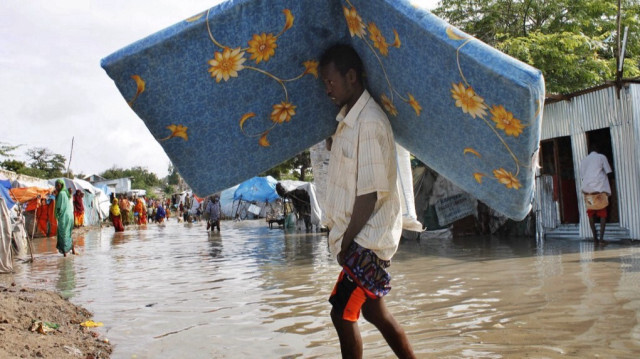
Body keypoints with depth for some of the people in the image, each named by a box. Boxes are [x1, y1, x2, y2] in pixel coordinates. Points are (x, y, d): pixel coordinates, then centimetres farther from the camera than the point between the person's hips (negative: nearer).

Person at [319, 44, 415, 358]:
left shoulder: (369, 122, -18)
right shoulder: (347, 119, 11)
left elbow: (372, 194, -20)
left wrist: (346, 243, -14)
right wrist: (341, 236, 8)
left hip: (367, 239, -9)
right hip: (359, 237, 9)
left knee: (342, 314, -4)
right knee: (374, 312, 17)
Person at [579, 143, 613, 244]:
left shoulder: (583, 160, 14)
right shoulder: (601, 157, 4)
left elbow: (582, 176, 13)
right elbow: (608, 172, 3)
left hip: (587, 189, 3)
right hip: (600, 188, -3)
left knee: (591, 214, 10)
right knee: (603, 214, 3)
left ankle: (595, 237, 7)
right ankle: (601, 237, -6)